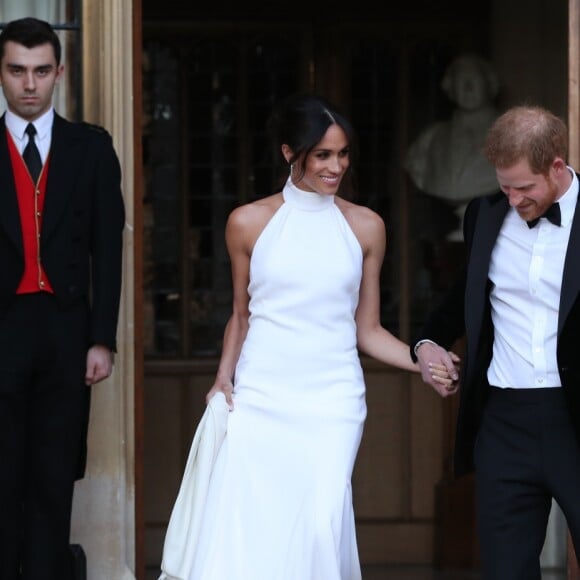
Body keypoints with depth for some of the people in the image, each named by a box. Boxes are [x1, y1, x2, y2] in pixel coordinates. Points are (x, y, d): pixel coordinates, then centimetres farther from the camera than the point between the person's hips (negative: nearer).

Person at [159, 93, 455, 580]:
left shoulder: (365, 227, 7)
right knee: (243, 530, -10)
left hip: (332, 400, 0)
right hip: (258, 399, 0)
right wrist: (225, 376, 2)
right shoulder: (249, 223, 5)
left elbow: (367, 329, 11)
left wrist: (420, 359, -5)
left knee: (322, 525, -16)